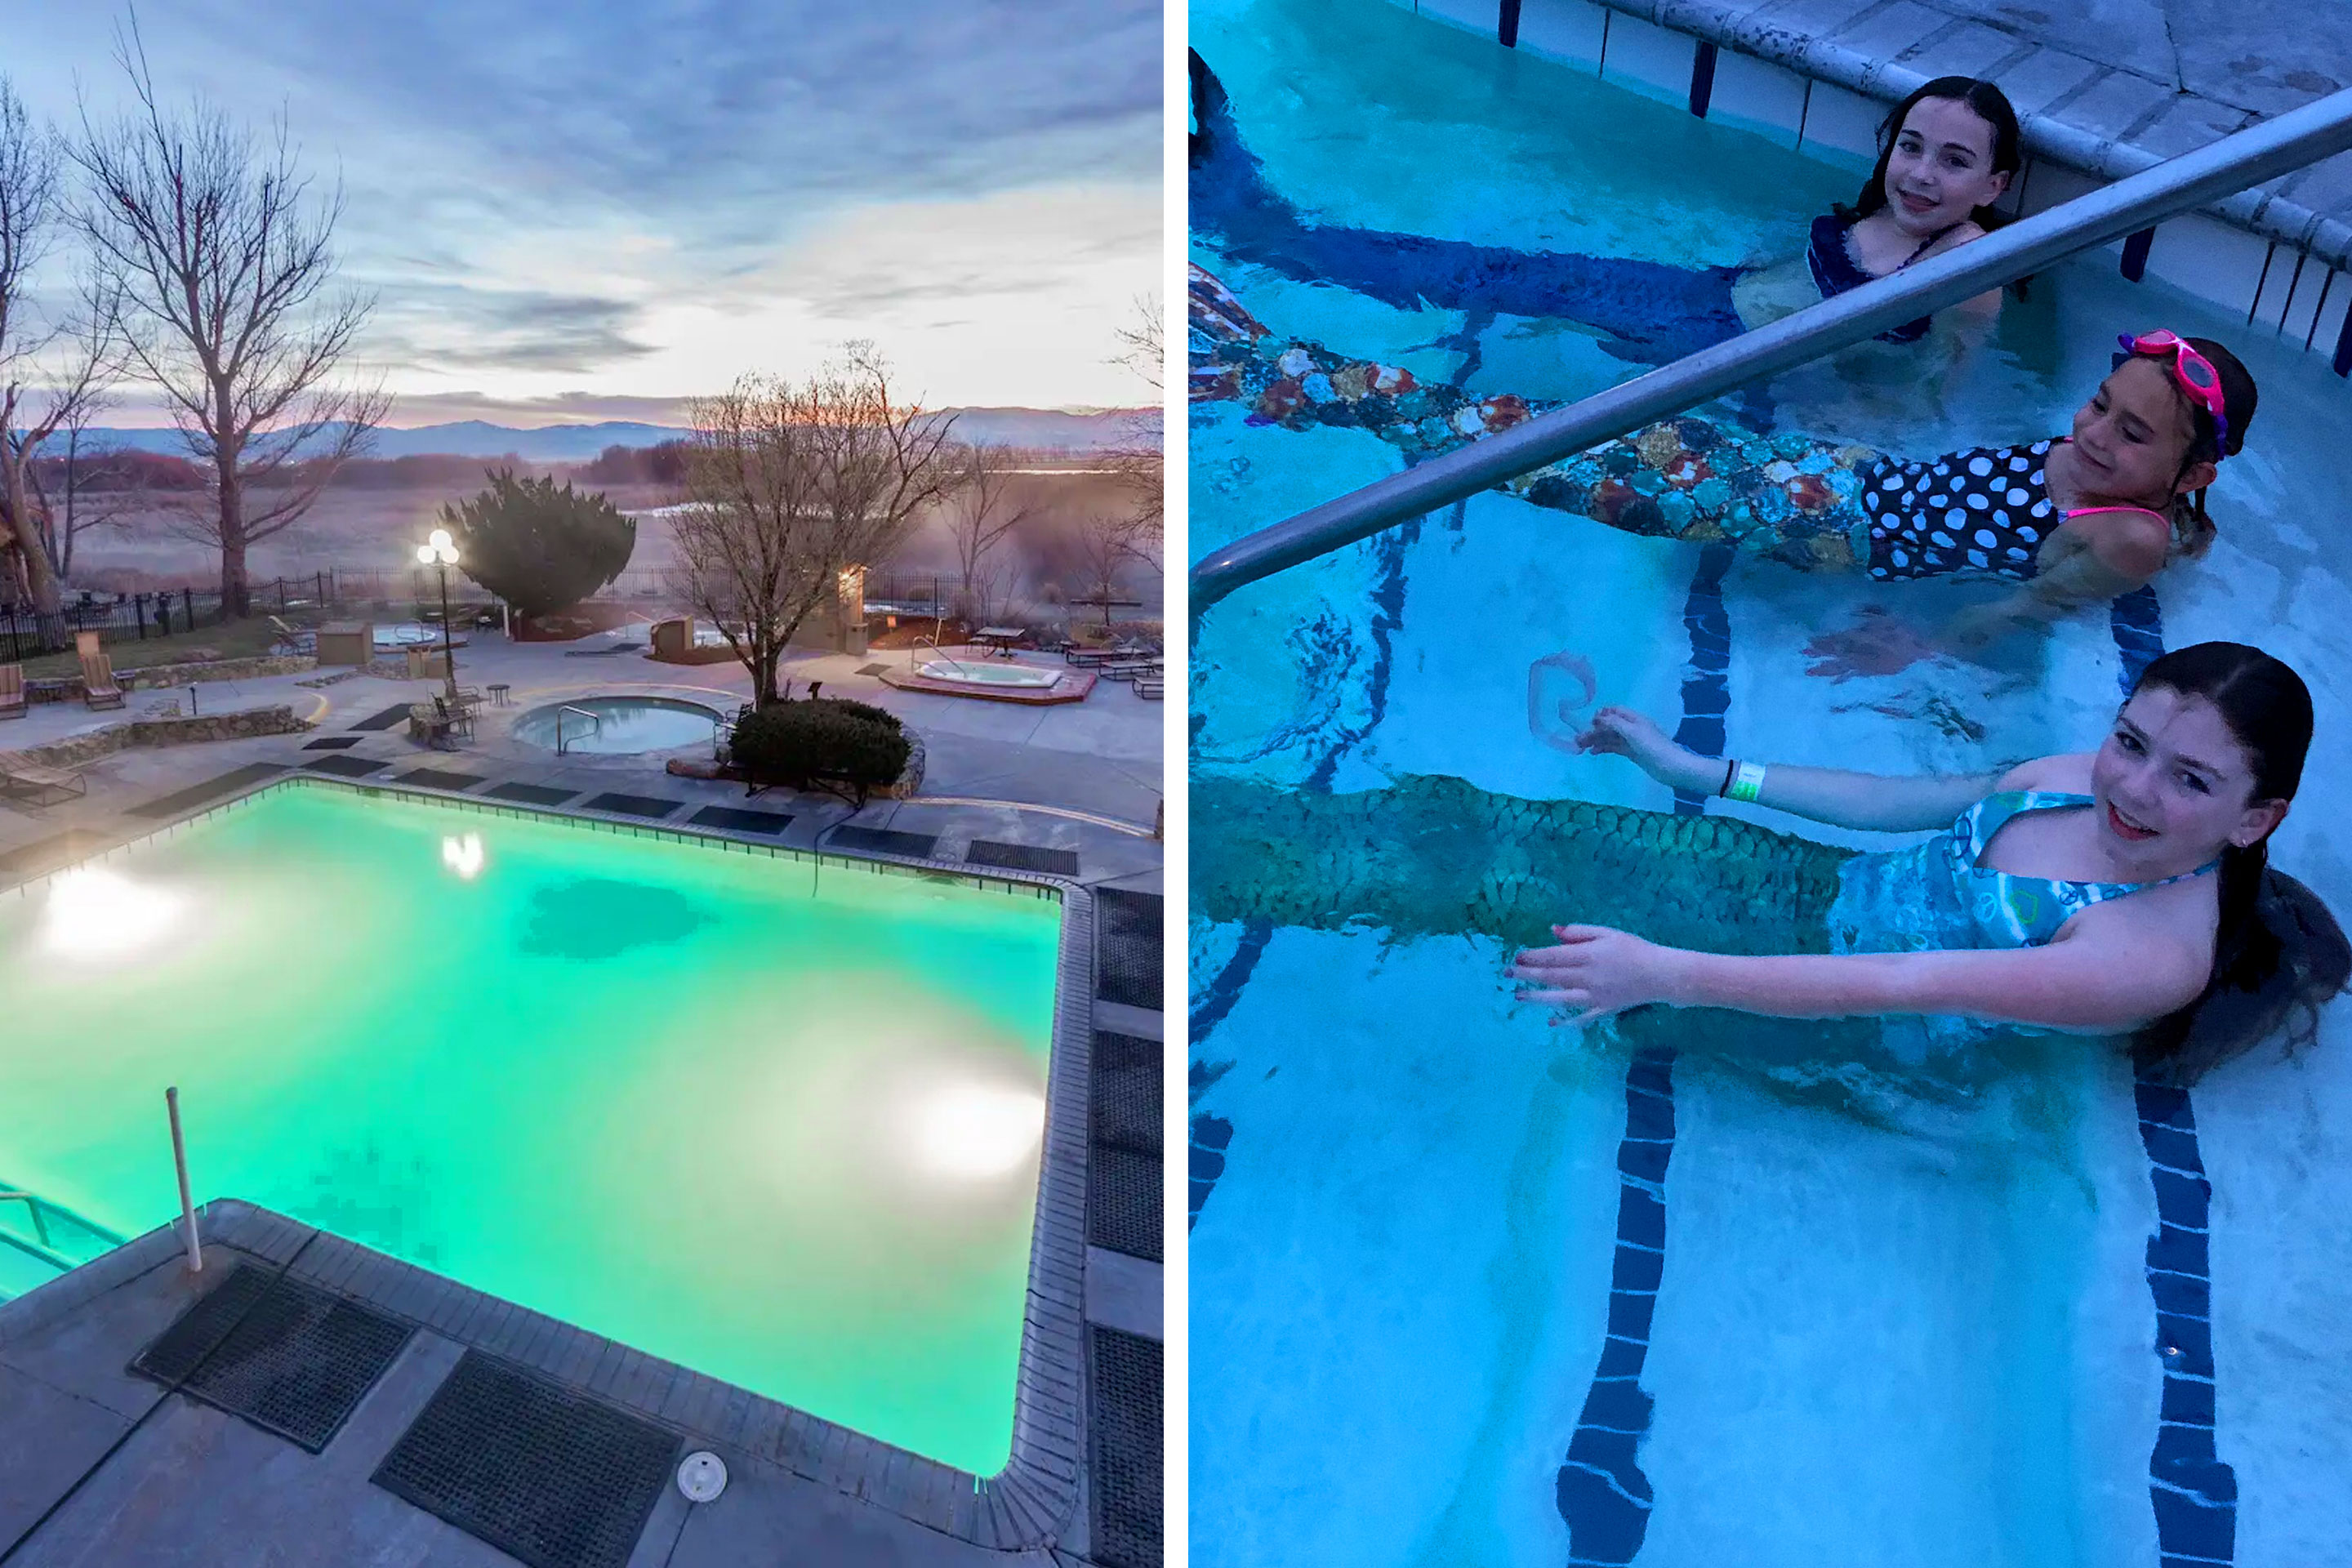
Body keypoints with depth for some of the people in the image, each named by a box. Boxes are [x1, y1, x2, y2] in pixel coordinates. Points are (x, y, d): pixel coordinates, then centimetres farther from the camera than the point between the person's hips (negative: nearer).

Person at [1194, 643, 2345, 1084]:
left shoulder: (2161, 957, -19)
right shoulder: (2078, 782, 2)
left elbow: (1902, 988, -29)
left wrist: (1665, 973, -39)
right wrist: (1695, 769, 10)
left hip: (1827, 1013, -6)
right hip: (1803, 889, 6)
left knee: (1472, 874, -18)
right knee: (1455, 820, -10)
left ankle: (1174, 836, -8)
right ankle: (1197, 823, -1)